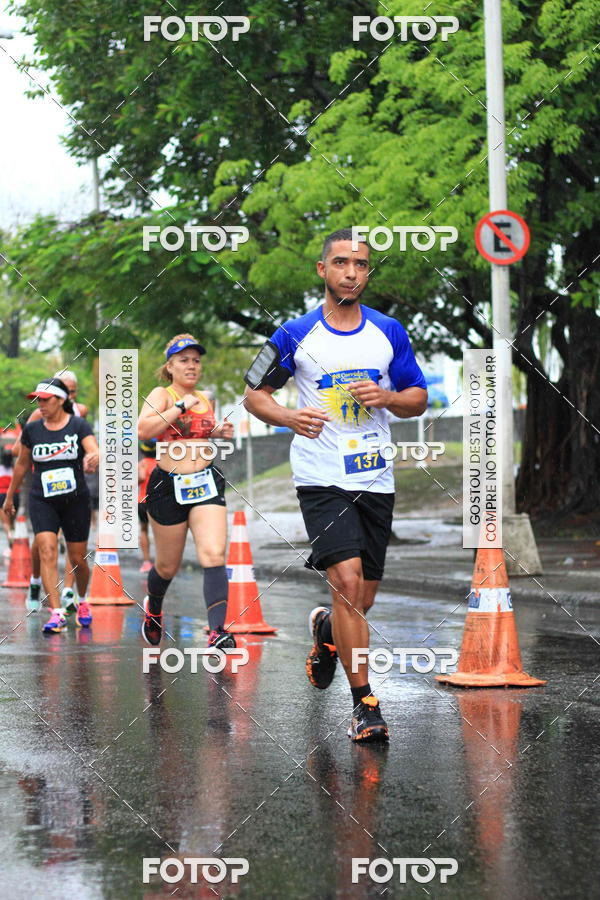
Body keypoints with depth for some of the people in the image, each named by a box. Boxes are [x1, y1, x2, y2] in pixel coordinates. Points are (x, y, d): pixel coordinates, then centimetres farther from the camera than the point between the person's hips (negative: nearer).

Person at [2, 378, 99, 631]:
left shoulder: (78, 425, -3)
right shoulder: (32, 429, 4)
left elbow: (95, 452, -17)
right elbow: (22, 464, 16)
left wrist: (92, 459, -42)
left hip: (75, 500, -1)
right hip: (42, 501, 1)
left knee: (78, 558, 6)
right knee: (47, 551, -17)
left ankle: (81, 601, 36)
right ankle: (56, 613, -20)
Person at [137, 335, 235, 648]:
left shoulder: (204, 400, 13)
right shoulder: (161, 395, -4)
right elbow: (143, 430, -23)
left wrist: (217, 432, 11)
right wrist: (182, 406, -19)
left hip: (206, 482, 3)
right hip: (169, 486, -3)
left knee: (214, 555, -19)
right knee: (168, 567, 11)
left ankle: (217, 631, -27)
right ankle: (153, 608, 44)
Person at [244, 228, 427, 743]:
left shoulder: (389, 333, 6)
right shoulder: (296, 335, -2)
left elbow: (419, 399, 12)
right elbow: (254, 393, 5)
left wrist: (387, 397, -10)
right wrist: (289, 417, -15)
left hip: (376, 481, 4)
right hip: (322, 481, -4)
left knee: (362, 600, 11)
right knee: (348, 582, -19)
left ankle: (325, 630, 47)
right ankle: (365, 705, -12)